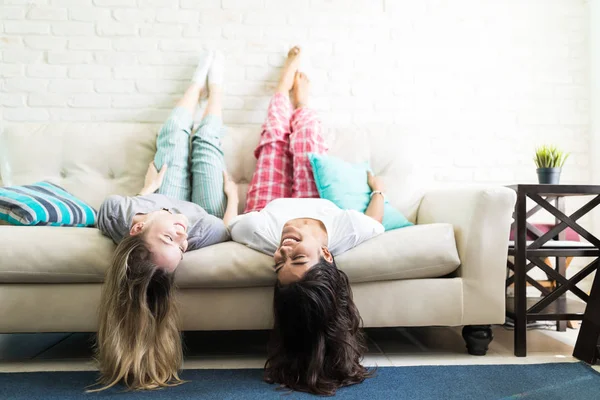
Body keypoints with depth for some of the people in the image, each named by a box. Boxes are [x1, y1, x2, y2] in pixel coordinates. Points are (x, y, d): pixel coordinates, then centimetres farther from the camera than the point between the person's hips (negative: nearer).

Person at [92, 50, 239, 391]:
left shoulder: (112, 212, -46)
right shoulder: (203, 234, -52)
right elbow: (228, 225, -25)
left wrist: (150, 187, 2)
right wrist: (233, 195, -7)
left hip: (160, 204, 2)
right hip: (204, 214, -2)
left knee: (174, 135, 16)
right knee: (206, 142, 12)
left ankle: (199, 83, 52)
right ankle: (215, 85, 47)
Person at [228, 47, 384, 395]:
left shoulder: (259, 233, -51)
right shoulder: (347, 231, -49)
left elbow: (234, 223, -25)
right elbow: (375, 221, -22)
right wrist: (378, 188, -5)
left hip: (269, 208, -1)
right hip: (319, 203, 1)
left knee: (275, 137, 18)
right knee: (305, 131, 17)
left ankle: (285, 91, 54)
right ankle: (299, 101, 57)